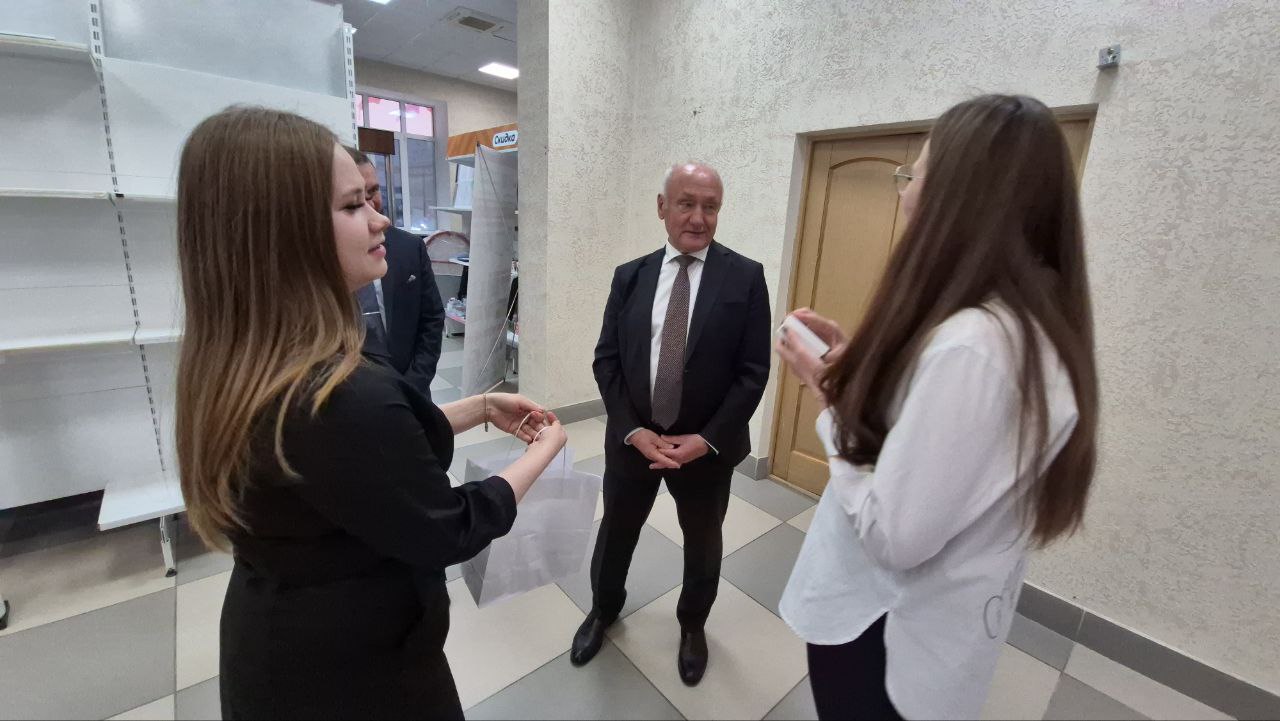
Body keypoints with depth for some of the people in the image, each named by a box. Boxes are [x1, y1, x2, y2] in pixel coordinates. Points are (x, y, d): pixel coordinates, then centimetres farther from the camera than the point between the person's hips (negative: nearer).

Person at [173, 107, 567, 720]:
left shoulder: (244, 366, -7)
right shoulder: (342, 396, -37)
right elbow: (448, 533, -24)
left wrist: (482, 408, 4)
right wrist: (543, 451, -12)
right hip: (353, 671, -7)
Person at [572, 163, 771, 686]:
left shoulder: (745, 277, -7)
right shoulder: (629, 276, -1)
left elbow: (753, 370, -10)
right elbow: (606, 359, -2)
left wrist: (706, 438, -16)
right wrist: (634, 431, -13)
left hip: (707, 446, -1)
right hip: (632, 440, 2)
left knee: (702, 543, 21)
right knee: (615, 533, 21)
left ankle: (692, 625, 50)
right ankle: (604, 610, 51)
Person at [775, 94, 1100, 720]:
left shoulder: (971, 344, -32)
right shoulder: (1029, 322, 1)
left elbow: (892, 535, -29)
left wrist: (829, 396, -19)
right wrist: (853, 362, 1)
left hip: (884, 634, -8)